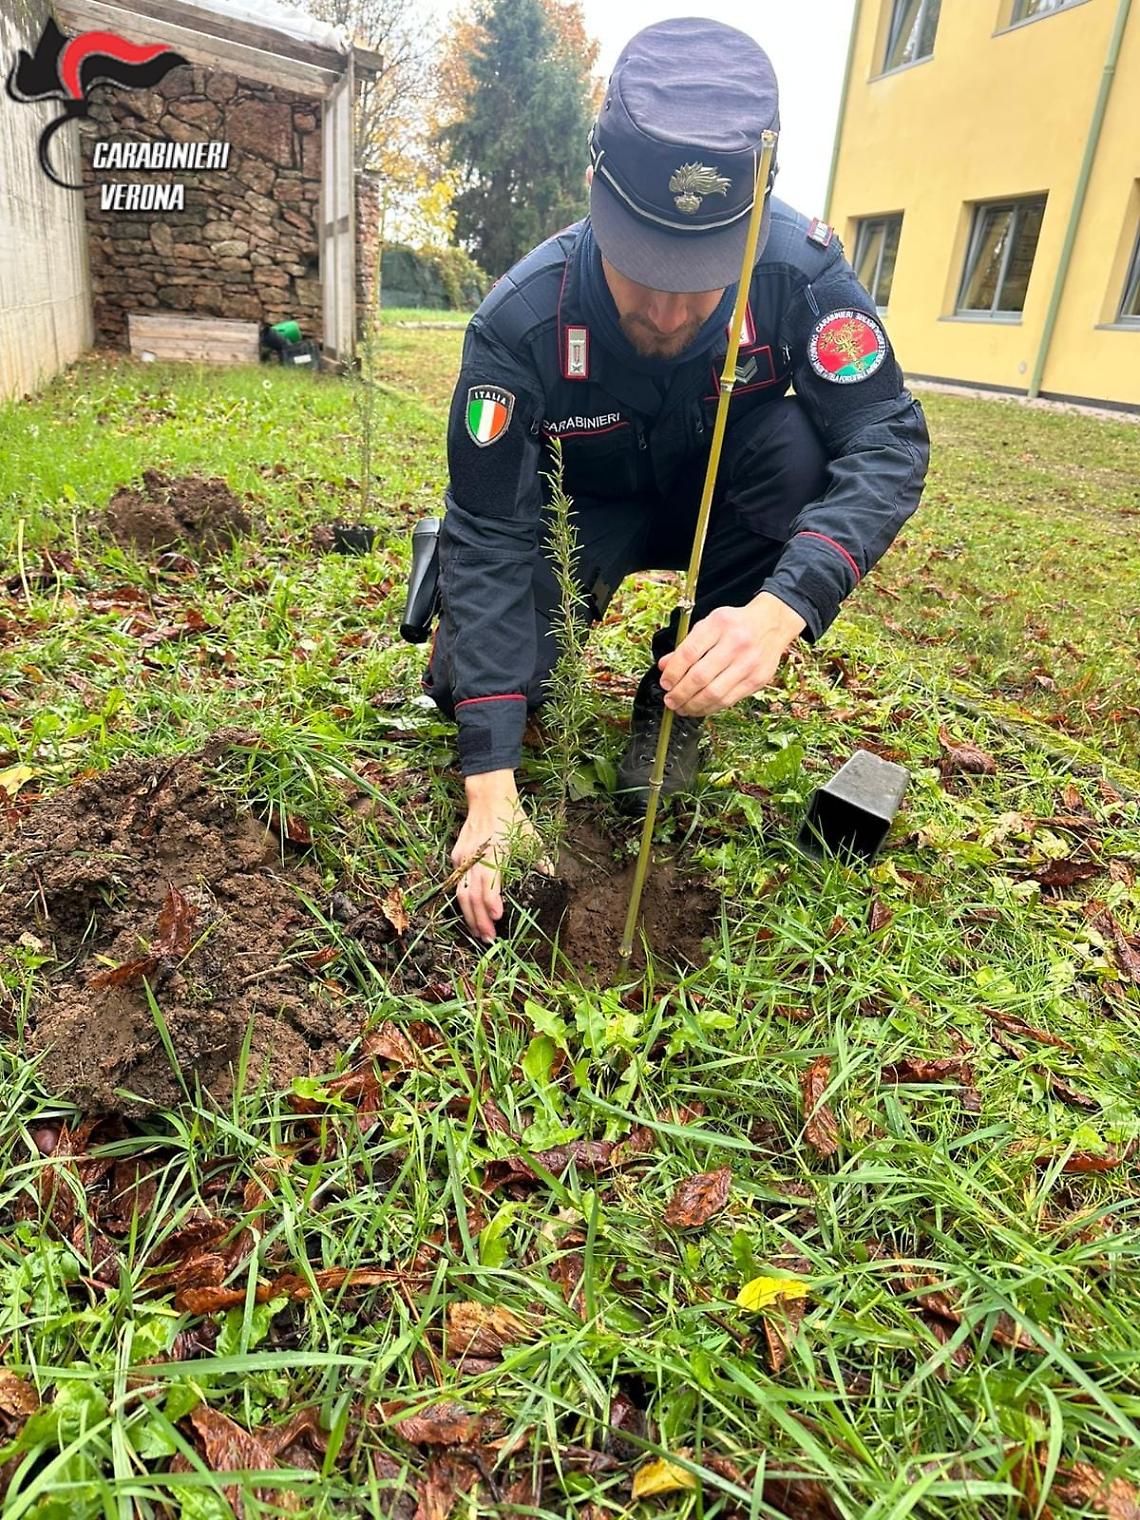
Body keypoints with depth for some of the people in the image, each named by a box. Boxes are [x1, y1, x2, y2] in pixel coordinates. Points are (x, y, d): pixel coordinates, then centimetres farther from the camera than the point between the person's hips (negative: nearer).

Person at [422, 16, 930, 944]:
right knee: (467, 682, -21)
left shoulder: (800, 265, -27)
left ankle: (675, 705, -11)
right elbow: (491, 541, -31)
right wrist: (492, 789, -38)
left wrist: (781, 609, -51)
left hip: (724, 504, 1)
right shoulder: (522, 322, -30)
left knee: (797, 449, -32)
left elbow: (886, 440, -30)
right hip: (595, 512, -1)